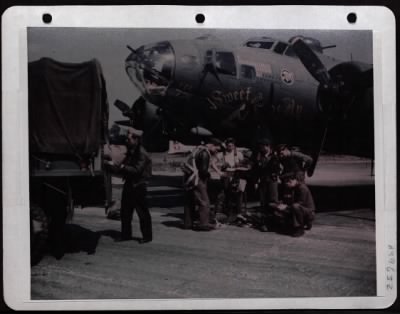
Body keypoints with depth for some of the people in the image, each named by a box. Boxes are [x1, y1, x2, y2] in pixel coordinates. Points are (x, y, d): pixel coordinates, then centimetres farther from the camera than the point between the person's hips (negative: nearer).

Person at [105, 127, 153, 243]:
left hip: (138, 186, -9)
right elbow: (123, 167, 16)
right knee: (125, 212, 12)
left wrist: (123, 167, -19)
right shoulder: (130, 152, 13)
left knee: (142, 212, -1)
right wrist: (114, 165, 2)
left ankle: (147, 236, 8)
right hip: (129, 185, 9)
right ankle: (126, 234, 22)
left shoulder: (141, 153, -14)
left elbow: (137, 170, -22)